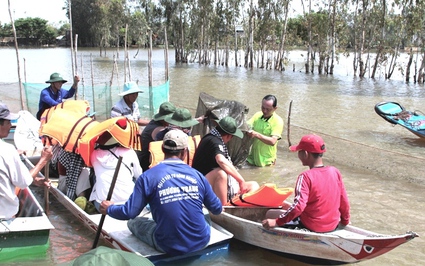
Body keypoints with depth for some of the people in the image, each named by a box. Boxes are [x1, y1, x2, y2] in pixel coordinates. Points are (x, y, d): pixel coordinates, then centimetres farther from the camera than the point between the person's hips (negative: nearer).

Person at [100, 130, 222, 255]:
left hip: (170, 248, -3)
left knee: (133, 222, 21)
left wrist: (109, 209, 13)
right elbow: (217, 210, 9)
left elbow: (129, 213, -9)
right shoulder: (197, 175, -1)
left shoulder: (148, 176, -9)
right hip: (201, 243, 4)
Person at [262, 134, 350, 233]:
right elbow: (344, 201, 3)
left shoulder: (306, 177, -21)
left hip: (311, 228, -7)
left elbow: (298, 206, -29)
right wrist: (345, 220, 19)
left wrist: (277, 222, -24)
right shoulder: (335, 172, -4)